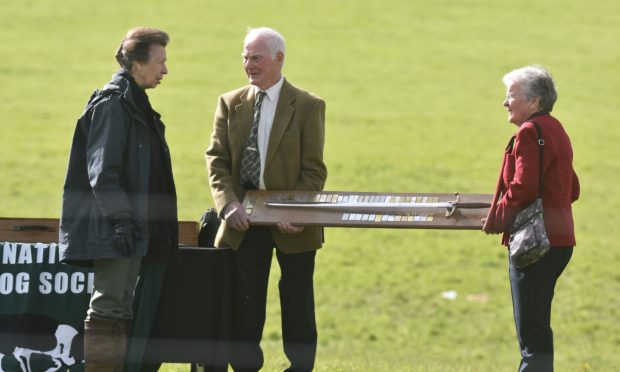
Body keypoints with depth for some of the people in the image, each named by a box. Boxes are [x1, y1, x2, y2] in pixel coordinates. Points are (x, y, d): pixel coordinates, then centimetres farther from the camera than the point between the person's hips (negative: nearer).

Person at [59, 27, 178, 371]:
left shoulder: (134, 104, 18)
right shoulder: (112, 103, -12)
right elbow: (102, 170, -18)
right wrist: (121, 219, -22)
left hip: (131, 227, 10)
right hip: (111, 228, -10)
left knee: (120, 309, 11)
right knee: (108, 308, -9)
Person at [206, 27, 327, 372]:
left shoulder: (308, 106, -3)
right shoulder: (230, 104, 6)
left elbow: (314, 170, -6)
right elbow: (217, 160, 3)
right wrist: (229, 204, -13)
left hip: (291, 225, -3)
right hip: (244, 219, 3)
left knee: (298, 309, 5)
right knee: (243, 305, 3)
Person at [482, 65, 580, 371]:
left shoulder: (530, 132, -14)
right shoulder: (556, 130, 17)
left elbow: (523, 188, -23)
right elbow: (572, 190, 22)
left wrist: (497, 219, -7)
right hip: (558, 239, 10)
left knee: (532, 332, -10)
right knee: (538, 327, 17)